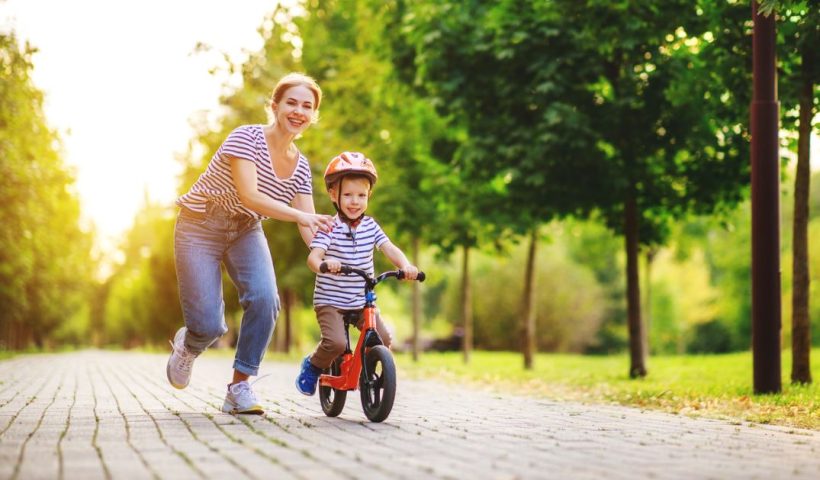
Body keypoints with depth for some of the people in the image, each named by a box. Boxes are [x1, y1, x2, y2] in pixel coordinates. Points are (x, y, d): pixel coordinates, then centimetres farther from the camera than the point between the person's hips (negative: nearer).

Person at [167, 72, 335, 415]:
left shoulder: (301, 167, -4)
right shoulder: (246, 138, -21)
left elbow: (311, 226, -6)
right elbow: (249, 196, -33)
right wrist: (300, 216, -42)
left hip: (245, 232, 5)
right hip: (200, 229, -5)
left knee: (265, 298, -24)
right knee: (210, 326, -14)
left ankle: (240, 386, -9)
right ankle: (187, 345, 25)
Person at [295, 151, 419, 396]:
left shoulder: (370, 226, 2)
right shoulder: (330, 228, -13)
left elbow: (390, 249, -7)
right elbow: (313, 256, -25)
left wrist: (405, 266, -28)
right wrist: (322, 263, -50)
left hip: (361, 301, 5)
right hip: (330, 300, -5)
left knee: (384, 341, -5)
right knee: (336, 343, -24)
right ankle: (312, 366, 8)